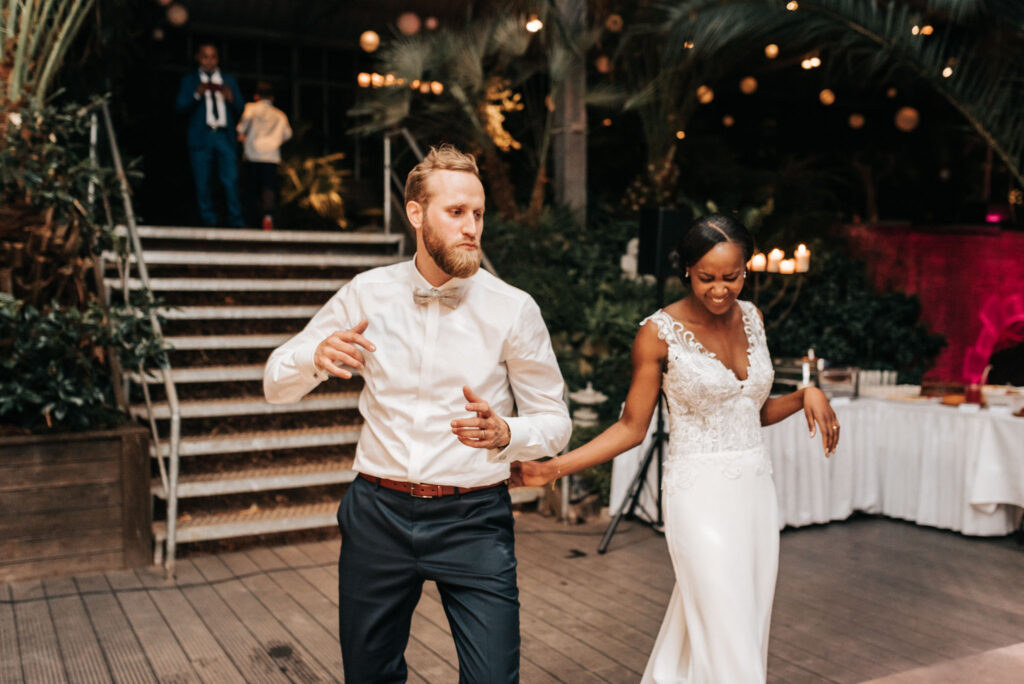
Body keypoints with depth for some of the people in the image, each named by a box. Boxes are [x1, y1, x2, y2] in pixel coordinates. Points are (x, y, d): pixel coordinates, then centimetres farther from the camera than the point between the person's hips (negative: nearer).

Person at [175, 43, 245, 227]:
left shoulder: (228, 80, 19)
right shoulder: (189, 80, 13)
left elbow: (240, 108, 12)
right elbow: (180, 107, 1)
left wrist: (230, 98, -11)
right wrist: (197, 94, -16)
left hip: (225, 136, 1)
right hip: (201, 137, -1)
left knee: (231, 180, -9)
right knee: (202, 183, -3)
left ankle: (236, 222, -7)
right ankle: (209, 222, 2)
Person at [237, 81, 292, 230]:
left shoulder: (252, 107, 11)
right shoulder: (280, 114, 18)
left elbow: (247, 116, -11)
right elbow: (287, 134, 11)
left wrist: (241, 132, 1)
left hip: (253, 154, 0)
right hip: (272, 156, 0)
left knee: (252, 188, 9)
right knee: (269, 188, -11)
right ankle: (268, 214, -35)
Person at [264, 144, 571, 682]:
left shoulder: (513, 309, -5)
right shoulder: (367, 294, 0)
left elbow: (555, 423, 2)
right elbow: (276, 385, 6)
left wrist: (504, 433, -20)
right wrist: (317, 358, -17)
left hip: (474, 519, -2)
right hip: (378, 512, 2)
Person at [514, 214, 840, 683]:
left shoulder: (750, 317, 7)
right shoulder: (659, 332, -10)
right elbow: (632, 427, -7)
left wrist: (806, 396, -2)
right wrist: (551, 468, -17)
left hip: (755, 489, 6)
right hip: (700, 494, -6)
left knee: (750, 622, 13)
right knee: (727, 632, -6)